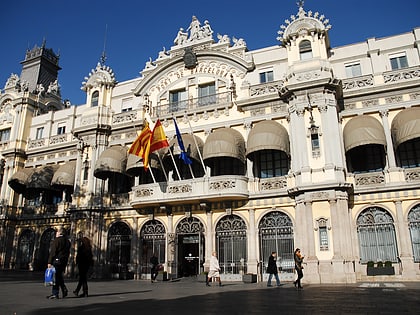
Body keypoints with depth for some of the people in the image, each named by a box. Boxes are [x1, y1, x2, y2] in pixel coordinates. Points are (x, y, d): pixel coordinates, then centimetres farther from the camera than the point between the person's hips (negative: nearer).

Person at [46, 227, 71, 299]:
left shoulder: (56, 240, -10)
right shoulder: (67, 241, 12)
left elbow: (53, 252, -13)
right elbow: (68, 252, 13)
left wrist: (50, 262, -11)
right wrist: (65, 260, 16)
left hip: (57, 260, -7)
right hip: (64, 261, 7)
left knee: (55, 277, -2)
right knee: (59, 276, 17)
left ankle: (55, 293, -1)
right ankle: (64, 290, 9)